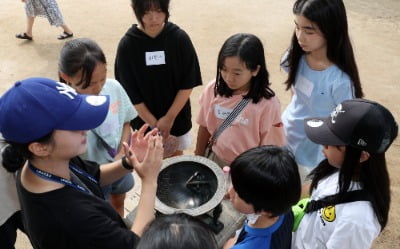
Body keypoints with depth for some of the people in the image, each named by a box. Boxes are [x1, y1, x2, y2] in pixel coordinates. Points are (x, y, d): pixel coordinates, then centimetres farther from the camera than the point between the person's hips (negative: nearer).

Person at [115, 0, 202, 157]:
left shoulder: (180, 38, -12)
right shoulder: (127, 44, -13)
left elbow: (188, 84, -8)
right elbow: (130, 92, -10)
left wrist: (169, 118, -13)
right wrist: (154, 123, -12)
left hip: (177, 117, 1)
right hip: (143, 121, 0)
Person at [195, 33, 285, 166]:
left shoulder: (267, 103, -23)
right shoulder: (213, 89, -12)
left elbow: (269, 147, -12)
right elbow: (204, 126, 2)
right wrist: (198, 158, 11)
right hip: (215, 160, 4)